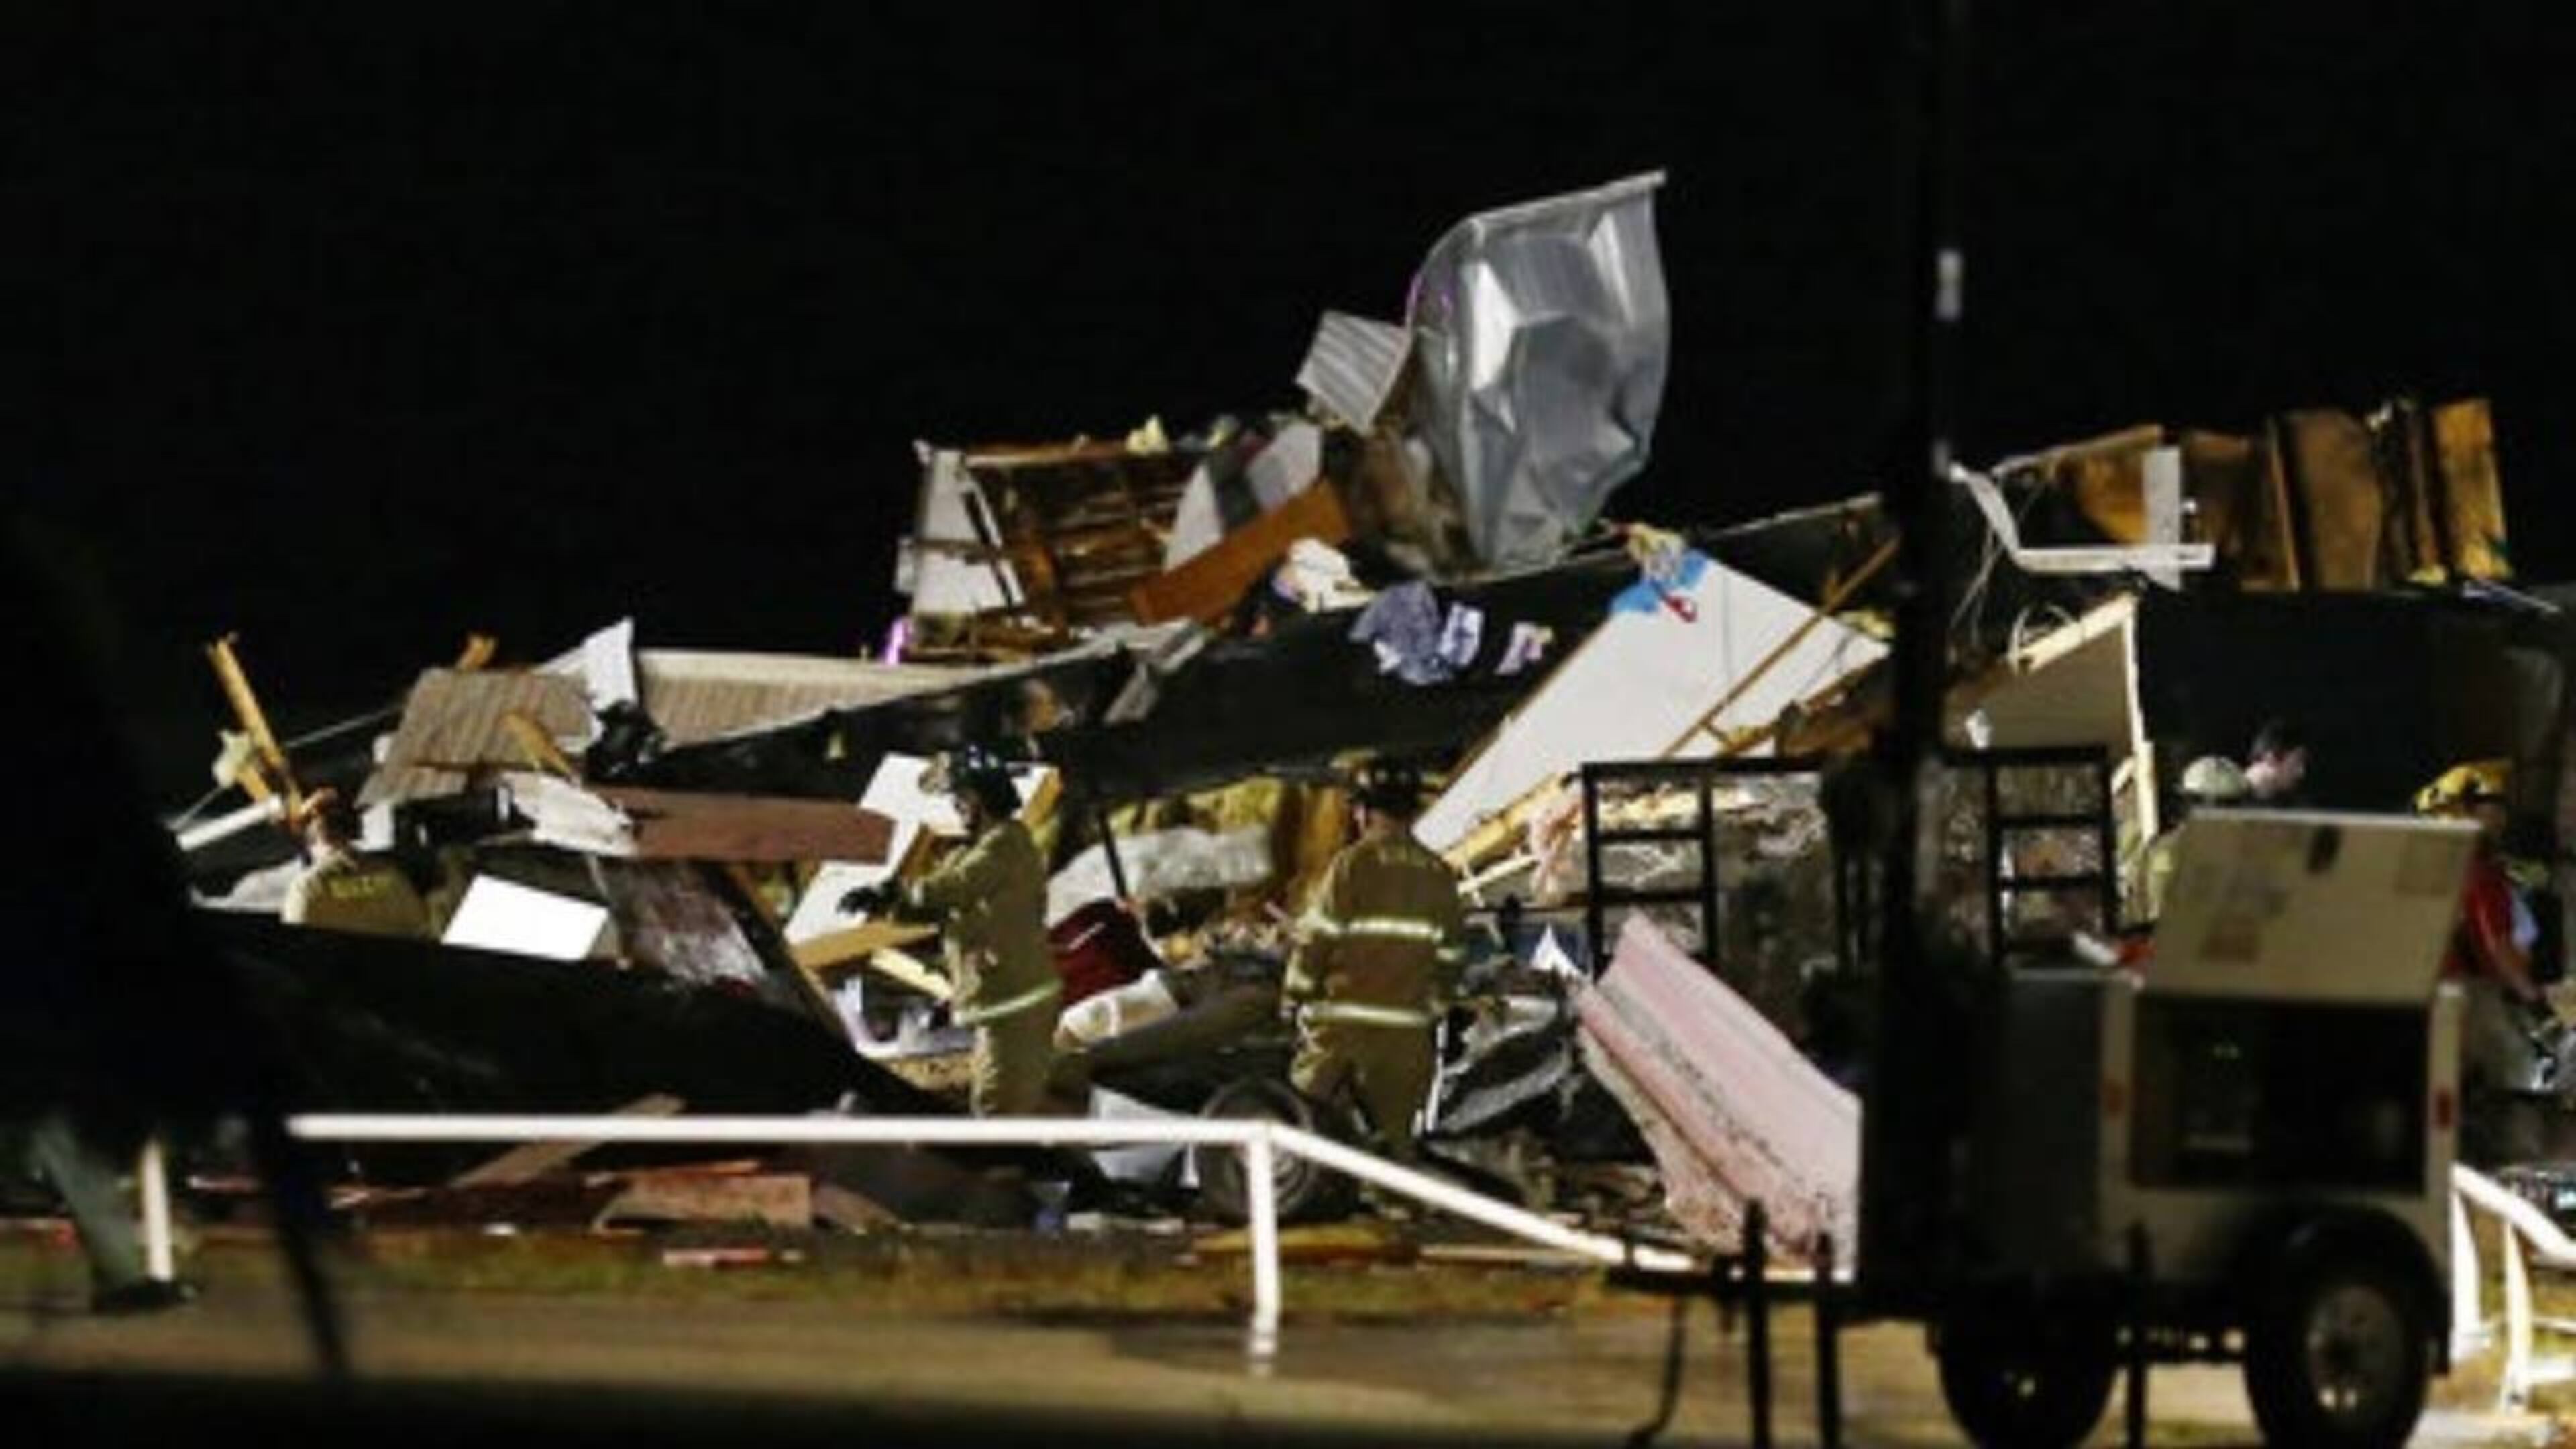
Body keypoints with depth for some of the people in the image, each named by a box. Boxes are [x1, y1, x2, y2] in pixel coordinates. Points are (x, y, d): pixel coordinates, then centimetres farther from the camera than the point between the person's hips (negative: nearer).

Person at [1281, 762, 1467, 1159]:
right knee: (1395, 1135, 9)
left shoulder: (1352, 864, -9)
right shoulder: (1439, 876, 6)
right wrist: (1433, 1005, 26)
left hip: (1341, 1026, -4)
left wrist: (1294, 997, 5)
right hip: (1406, 1033, 4)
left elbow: (1316, 939, -8)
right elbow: (1450, 957, 13)